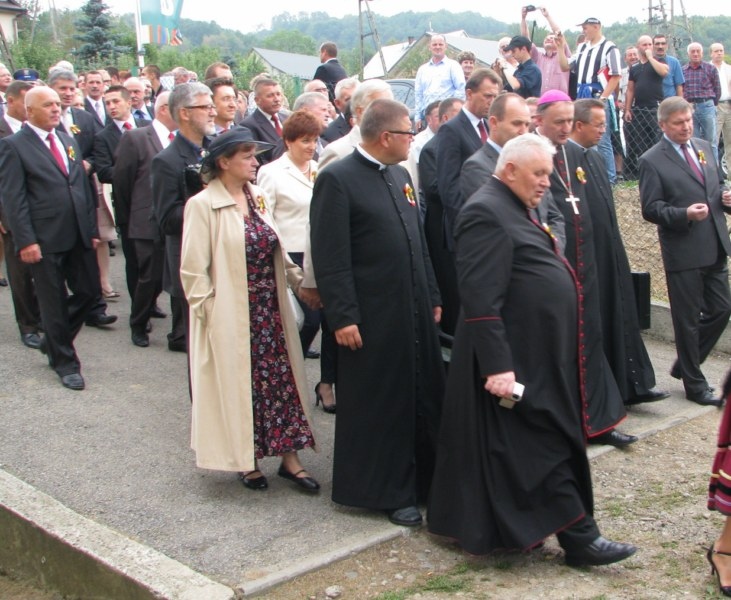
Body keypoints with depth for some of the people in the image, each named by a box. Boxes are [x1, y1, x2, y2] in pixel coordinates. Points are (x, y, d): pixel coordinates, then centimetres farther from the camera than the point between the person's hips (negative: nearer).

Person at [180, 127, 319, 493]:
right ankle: (245, 461, 22)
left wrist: (298, 279, 5)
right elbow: (193, 270, -11)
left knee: (281, 379, 6)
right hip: (231, 315, -6)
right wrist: (210, 312, -12)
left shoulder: (258, 198, 8)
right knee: (239, 384, 6)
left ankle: (289, 459, 17)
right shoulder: (202, 206, -10)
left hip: (270, 310, 6)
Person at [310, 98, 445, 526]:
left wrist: (432, 297, 17)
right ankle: (386, 491, 18)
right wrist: (343, 316, -18)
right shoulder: (338, 179, -11)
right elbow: (330, 258, -15)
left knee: (423, 398, 14)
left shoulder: (401, 175, 14)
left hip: (415, 313, 8)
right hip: (372, 318, -8)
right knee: (379, 407, 4)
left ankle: (424, 480, 29)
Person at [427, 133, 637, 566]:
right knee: (545, 445, -3)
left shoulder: (517, 209, 16)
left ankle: (506, 527, 28)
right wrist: (497, 365, -26)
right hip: (517, 361, -11)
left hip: (541, 355, 11)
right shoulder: (486, 212, -17)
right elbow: (481, 298, -23)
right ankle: (579, 538, 5)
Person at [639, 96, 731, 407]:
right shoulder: (652, 161, -8)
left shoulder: (704, 148, 13)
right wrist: (685, 214, -25)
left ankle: (684, 365, 30)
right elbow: (650, 209, -12)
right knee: (688, 319, 5)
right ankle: (694, 384, 20)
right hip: (683, 252, -6)